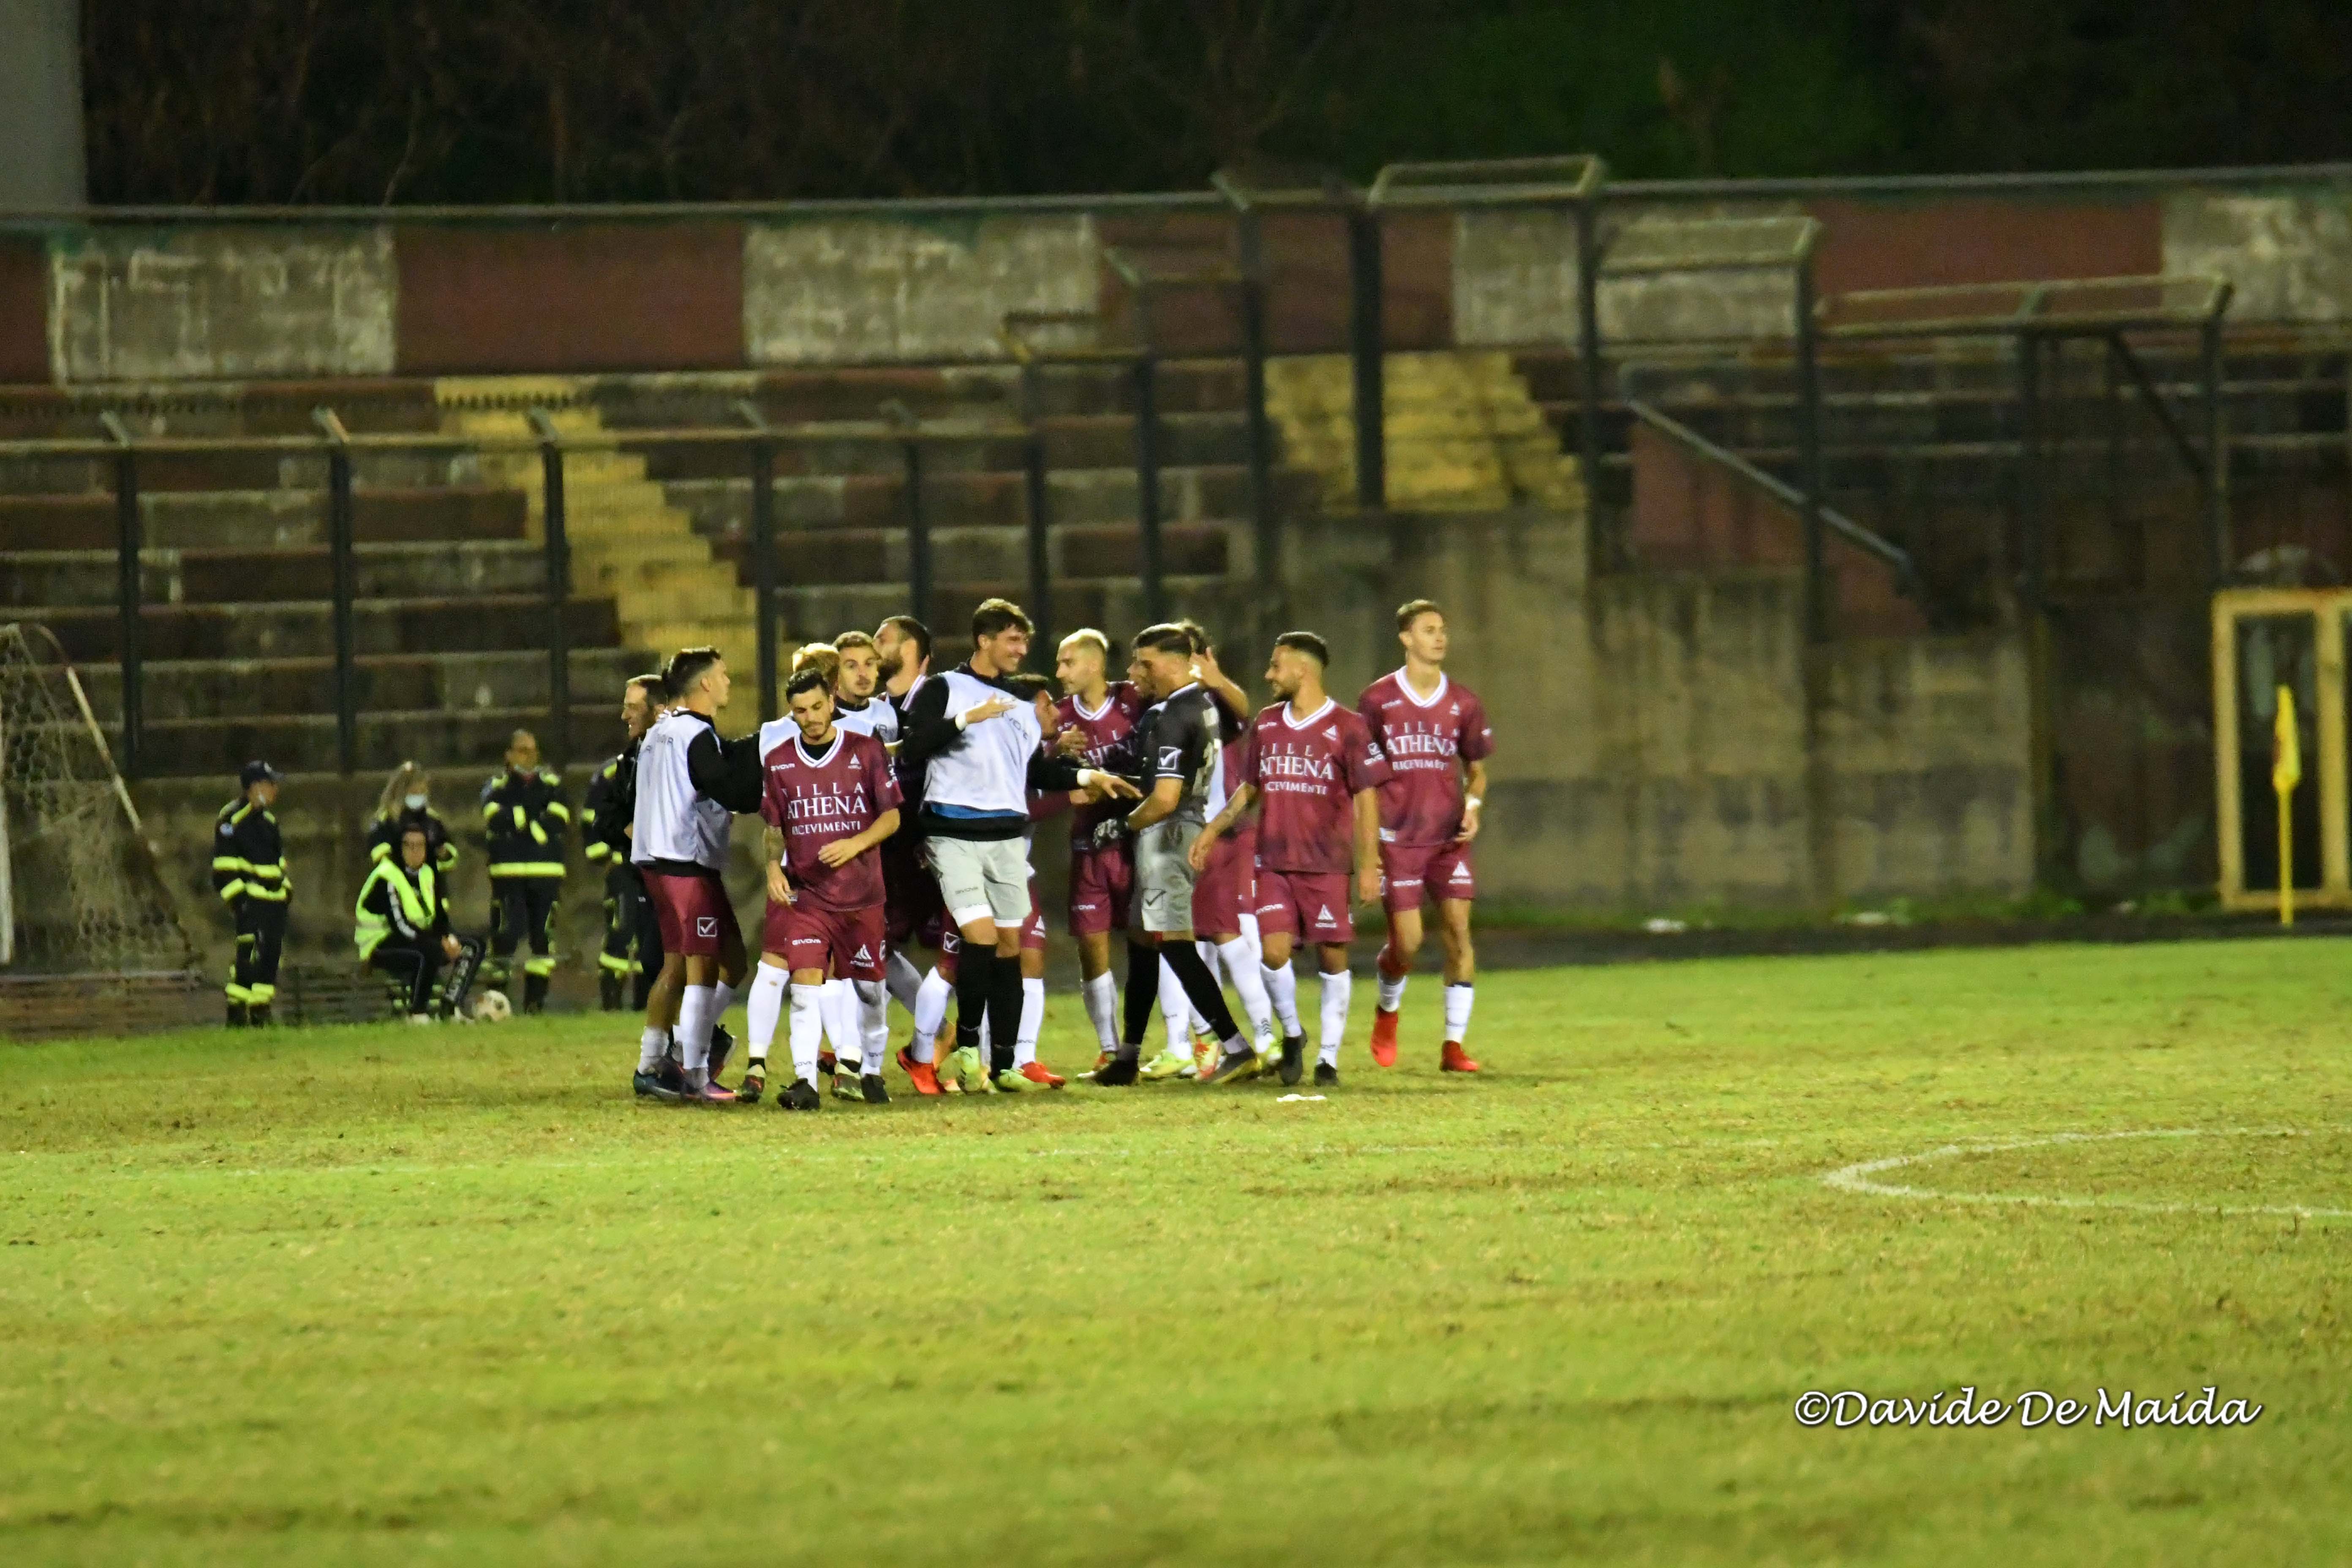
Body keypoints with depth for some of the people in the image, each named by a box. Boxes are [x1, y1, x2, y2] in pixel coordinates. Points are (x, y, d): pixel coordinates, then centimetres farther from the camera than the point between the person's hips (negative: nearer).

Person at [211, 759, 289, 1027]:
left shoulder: (268, 819, 19)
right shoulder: (231, 819, -9)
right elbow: (224, 864, -13)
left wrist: (286, 890, 19)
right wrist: (237, 898, -16)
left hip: (274, 899, 9)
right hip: (250, 901, -9)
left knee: (272, 953, 6)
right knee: (250, 954, -14)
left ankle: (261, 1014, 12)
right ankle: (237, 1015, -11)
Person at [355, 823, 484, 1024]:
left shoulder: (426, 874, 10)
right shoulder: (386, 878, -16)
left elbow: (440, 916, 9)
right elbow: (400, 926, -23)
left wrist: (449, 939, -14)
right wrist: (442, 943, -25)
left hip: (418, 939, 9)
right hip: (381, 945, -9)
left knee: (473, 947, -2)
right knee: (430, 953, -38)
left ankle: (451, 1008, -9)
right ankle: (417, 1014, -28)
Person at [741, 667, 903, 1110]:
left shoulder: (866, 751, -1)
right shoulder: (777, 761, 5)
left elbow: (892, 817, 1)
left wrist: (856, 844, -16)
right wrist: (774, 866, -3)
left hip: (861, 893, 0)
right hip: (804, 890, 0)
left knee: (869, 986, 7)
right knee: (807, 982, -15)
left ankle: (867, 1071, 27)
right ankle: (805, 1081, -18)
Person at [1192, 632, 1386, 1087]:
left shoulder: (1346, 726, -4)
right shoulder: (1266, 725, 11)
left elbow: (1366, 797, -5)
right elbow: (1250, 789, 21)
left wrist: (1369, 864, -10)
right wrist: (1213, 830, 10)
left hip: (1327, 865, -3)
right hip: (1274, 864, 3)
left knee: (1333, 958, 0)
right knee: (1274, 951, -10)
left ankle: (1329, 1057, 10)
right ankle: (1292, 1033, 14)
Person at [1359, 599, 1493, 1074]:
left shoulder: (1463, 704, 6)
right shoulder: (1378, 700, -1)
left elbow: (1476, 768, 17)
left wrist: (1473, 804, -5)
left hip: (1448, 838, 2)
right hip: (1397, 838, -2)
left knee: (1458, 930, -9)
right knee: (1406, 942, -7)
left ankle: (1454, 1044, -4)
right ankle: (1387, 1012, 25)